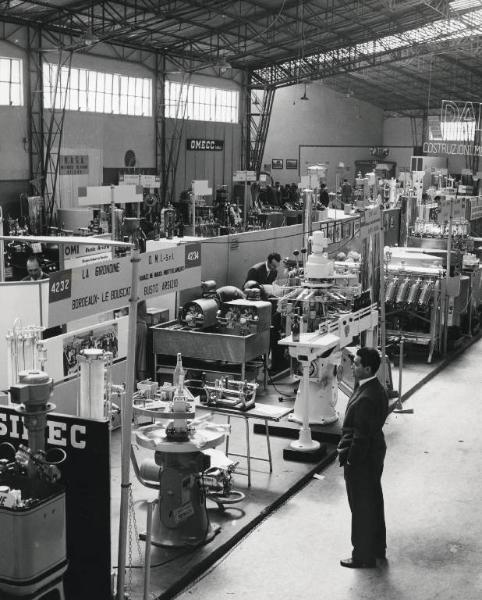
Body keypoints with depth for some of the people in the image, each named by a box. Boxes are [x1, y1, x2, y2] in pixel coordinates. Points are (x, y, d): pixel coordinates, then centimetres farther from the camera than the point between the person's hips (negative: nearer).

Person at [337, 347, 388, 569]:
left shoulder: (366, 398, -29)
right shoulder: (377, 388, 2)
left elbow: (361, 436, -26)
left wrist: (350, 461, -16)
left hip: (362, 460, -10)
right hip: (374, 454, 10)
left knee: (362, 508, 5)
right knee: (374, 502, 22)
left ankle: (364, 556, 19)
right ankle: (377, 548, 38)